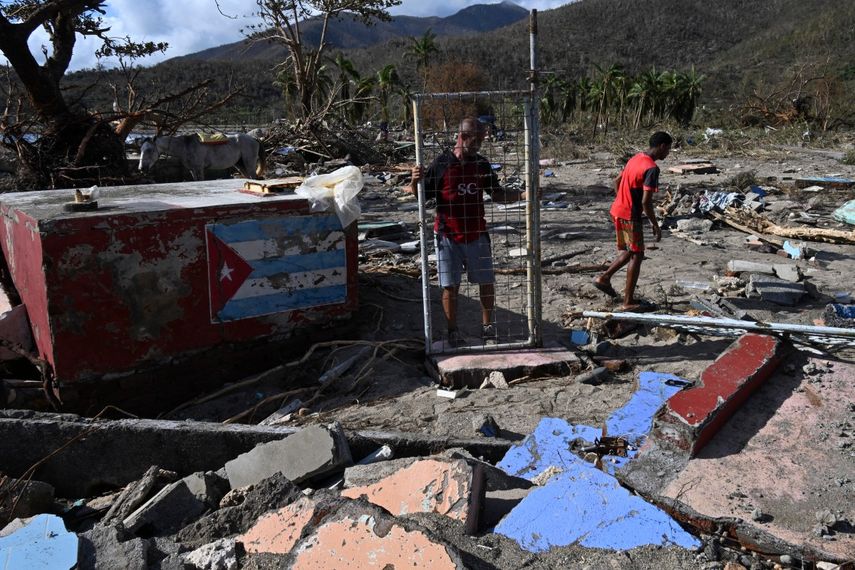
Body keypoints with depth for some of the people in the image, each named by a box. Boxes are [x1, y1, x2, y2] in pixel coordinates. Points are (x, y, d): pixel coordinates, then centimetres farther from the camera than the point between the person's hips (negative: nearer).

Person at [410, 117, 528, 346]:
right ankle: (453, 332, 18)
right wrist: (415, 182, -25)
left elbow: (497, 194, 11)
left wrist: (523, 194, -3)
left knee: (487, 282, 8)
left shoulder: (481, 164, 5)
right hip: (448, 236, -4)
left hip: (477, 235, 4)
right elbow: (421, 196, -4)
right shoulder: (442, 164, -8)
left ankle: (488, 326, 26)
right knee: (450, 287, 4)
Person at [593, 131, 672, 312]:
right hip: (630, 216, -9)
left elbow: (617, 182, 18)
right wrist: (655, 225, -13)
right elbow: (646, 201, -23)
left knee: (628, 251, 22)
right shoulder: (652, 168, -19)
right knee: (636, 255, 1)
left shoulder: (636, 158, 9)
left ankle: (604, 278, 24)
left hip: (618, 211, 9)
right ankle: (629, 301, 5)